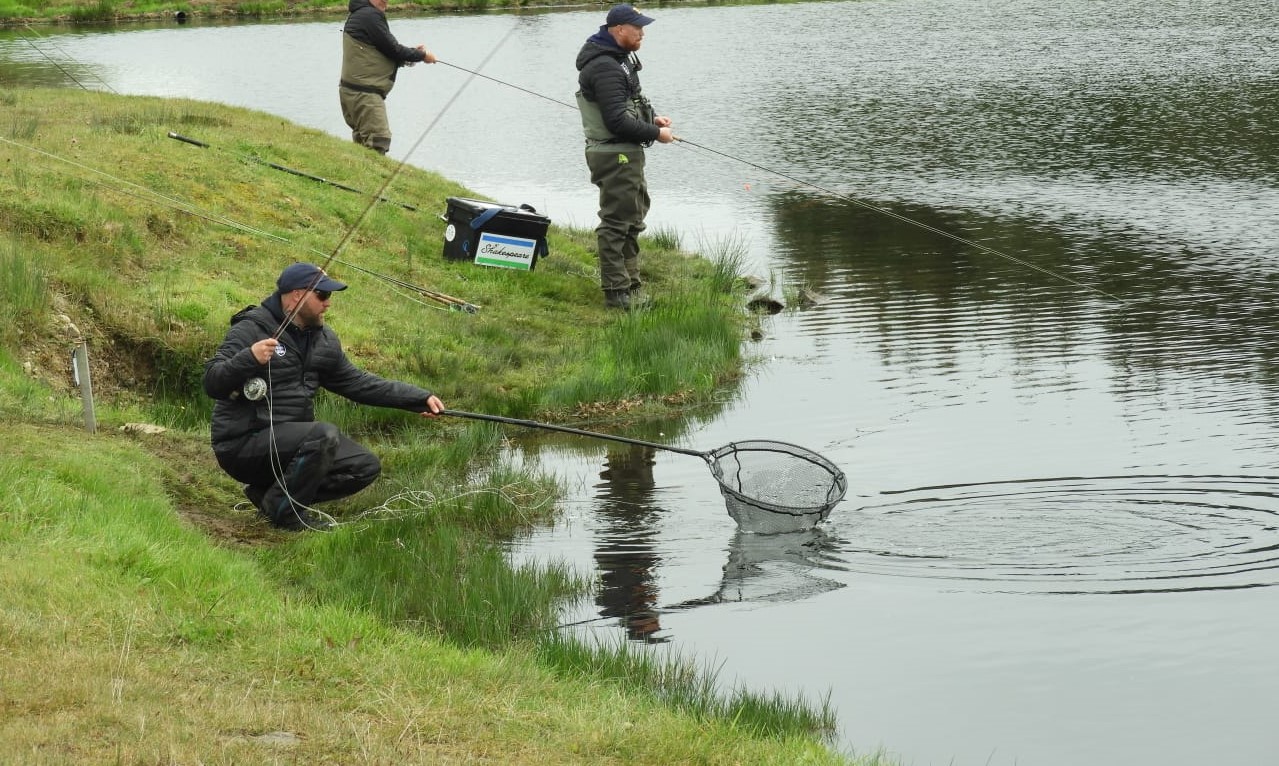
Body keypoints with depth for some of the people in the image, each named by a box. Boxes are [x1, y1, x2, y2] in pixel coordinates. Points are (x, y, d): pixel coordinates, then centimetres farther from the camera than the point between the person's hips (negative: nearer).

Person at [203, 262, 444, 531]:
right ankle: (284, 510, -11)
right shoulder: (251, 329, -13)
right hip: (243, 444, -9)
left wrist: (420, 398, 11)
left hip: (289, 441, 9)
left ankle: (269, 491, 4)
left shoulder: (323, 339, 12)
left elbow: (356, 382, 17)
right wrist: (249, 358, -38)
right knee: (325, 436, -30)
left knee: (365, 467, 2)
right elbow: (212, 383, -19)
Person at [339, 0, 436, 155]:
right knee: (378, 141, -14)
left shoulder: (358, 15, 18)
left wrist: (413, 53, 8)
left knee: (363, 139, 17)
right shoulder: (370, 15, -14)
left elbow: (384, 53, 20)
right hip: (364, 94, -11)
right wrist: (422, 55, 0)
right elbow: (393, 49, -14)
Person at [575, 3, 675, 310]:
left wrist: (653, 117, 9)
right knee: (617, 221, -7)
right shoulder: (605, 68, -22)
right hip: (615, 155, -11)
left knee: (633, 216, 20)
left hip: (627, 153, 11)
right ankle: (616, 293, -3)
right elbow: (617, 121, -26)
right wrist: (656, 133, -16)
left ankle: (630, 283, 32)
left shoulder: (620, 59, 12)